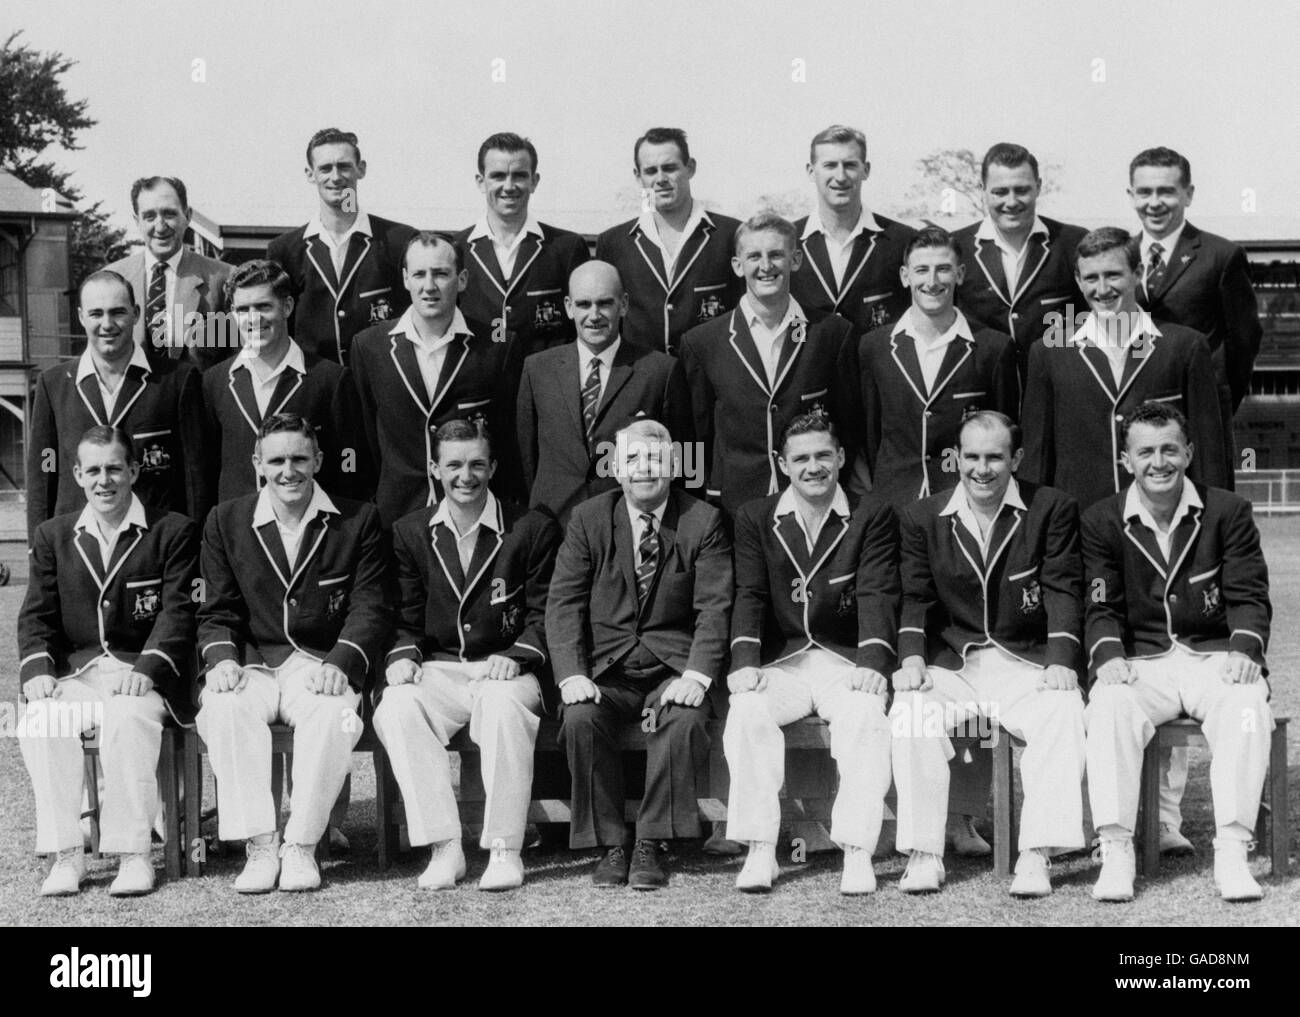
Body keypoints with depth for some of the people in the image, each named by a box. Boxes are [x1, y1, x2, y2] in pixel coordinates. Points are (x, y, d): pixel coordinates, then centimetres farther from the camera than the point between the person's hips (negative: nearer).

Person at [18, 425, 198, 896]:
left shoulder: (173, 531, 7)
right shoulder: (53, 535, 18)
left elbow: (178, 611, -2)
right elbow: (36, 615, 12)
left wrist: (147, 669, -17)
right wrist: (36, 667, -8)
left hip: (142, 675, -3)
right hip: (74, 674, 3)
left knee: (129, 716, -36)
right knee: (39, 722, -29)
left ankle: (133, 853, -28)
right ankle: (64, 854, -21)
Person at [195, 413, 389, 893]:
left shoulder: (358, 520, 7)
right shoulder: (226, 521, 12)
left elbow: (369, 608, 1)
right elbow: (217, 612, 11)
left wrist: (340, 664, -17)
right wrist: (221, 657, -11)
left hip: (321, 666, -1)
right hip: (252, 666, 2)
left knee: (333, 714, -35)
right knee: (224, 710, -32)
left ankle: (301, 846, -22)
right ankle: (259, 846, -24)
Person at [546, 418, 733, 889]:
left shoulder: (703, 522, 2)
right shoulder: (588, 519, 5)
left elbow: (714, 608, -5)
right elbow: (563, 602, -1)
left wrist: (697, 675, -21)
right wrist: (571, 674, -17)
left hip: (673, 665, -1)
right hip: (604, 666, 1)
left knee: (685, 719, -32)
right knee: (580, 718, -28)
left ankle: (650, 846, -18)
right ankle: (609, 846, -14)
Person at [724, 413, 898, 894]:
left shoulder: (873, 516, 6)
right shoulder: (756, 518, 12)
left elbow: (877, 595, -5)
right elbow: (749, 595, 2)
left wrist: (873, 663, -21)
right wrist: (745, 661, -15)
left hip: (848, 662, -1)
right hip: (781, 663, 1)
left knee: (866, 715, -32)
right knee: (746, 712, -28)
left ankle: (857, 853, -29)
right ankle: (760, 851, -23)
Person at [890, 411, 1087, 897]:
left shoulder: (1053, 509, 4)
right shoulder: (922, 517, 8)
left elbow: (1062, 591, -2)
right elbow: (915, 597, 5)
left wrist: (1061, 659, -17)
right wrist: (911, 656, -13)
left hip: (1027, 664, -1)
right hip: (949, 665, 1)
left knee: (1063, 713, -31)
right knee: (909, 712, -28)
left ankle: (1036, 856, -27)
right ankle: (923, 855, -22)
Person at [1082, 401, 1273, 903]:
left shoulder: (1228, 512, 5)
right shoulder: (1101, 522, 6)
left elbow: (1249, 597, 3)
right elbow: (1102, 608, 3)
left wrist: (1244, 649, -17)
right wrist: (1109, 656, -18)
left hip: (1215, 658, 0)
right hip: (1140, 663, 0)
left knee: (1247, 707, -33)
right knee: (1109, 706, -32)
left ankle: (1232, 852, -30)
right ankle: (1115, 853, -30)